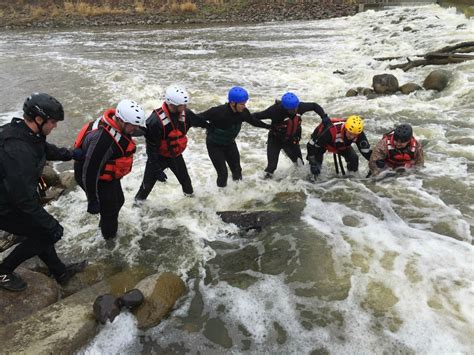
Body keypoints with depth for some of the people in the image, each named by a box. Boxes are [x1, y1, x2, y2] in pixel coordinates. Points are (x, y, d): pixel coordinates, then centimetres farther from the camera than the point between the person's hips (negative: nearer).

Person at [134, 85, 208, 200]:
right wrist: (157, 169, -25)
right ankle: (139, 199, 42)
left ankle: (189, 192, 54)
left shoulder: (185, 113, -18)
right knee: (149, 181, 13)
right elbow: (151, 147, -27)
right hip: (159, 156, -5)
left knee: (184, 177, 22)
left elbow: (198, 120, 6)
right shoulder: (155, 121, -35)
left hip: (176, 154, 5)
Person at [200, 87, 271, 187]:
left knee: (237, 169, 14)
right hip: (214, 145, -5)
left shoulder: (243, 112, -17)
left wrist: (269, 126, 12)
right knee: (223, 173, -9)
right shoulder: (218, 112, -35)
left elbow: (253, 121, 4)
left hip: (230, 144, 6)